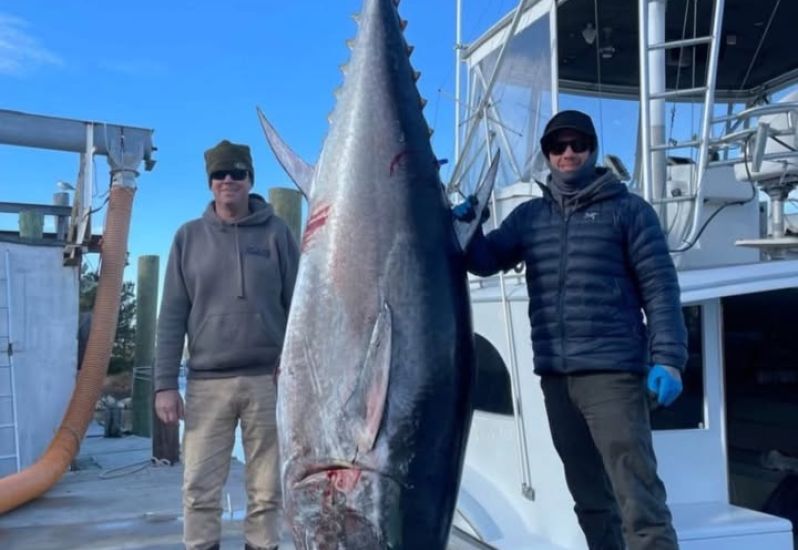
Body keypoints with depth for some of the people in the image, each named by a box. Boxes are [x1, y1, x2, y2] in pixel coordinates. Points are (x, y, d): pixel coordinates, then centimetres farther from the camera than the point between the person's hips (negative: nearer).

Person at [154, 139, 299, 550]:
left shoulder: (276, 233, 5)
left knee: (266, 489, 6)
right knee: (199, 489, 3)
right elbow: (172, 316, 6)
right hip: (207, 382, 1)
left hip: (269, 379, -1)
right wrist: (165, 384, 0)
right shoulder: (189, 237, 7)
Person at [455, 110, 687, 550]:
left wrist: (667, 358, -12)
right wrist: (466, 228, -10)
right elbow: (487, 261, 10)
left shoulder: (627, 210, 3)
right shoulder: (529, 216, 15)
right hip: (555, 377, 5)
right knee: (589, 496, 15)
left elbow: (659, 288, -2)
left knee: (638, 497, -10)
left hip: (613, 373, -5)